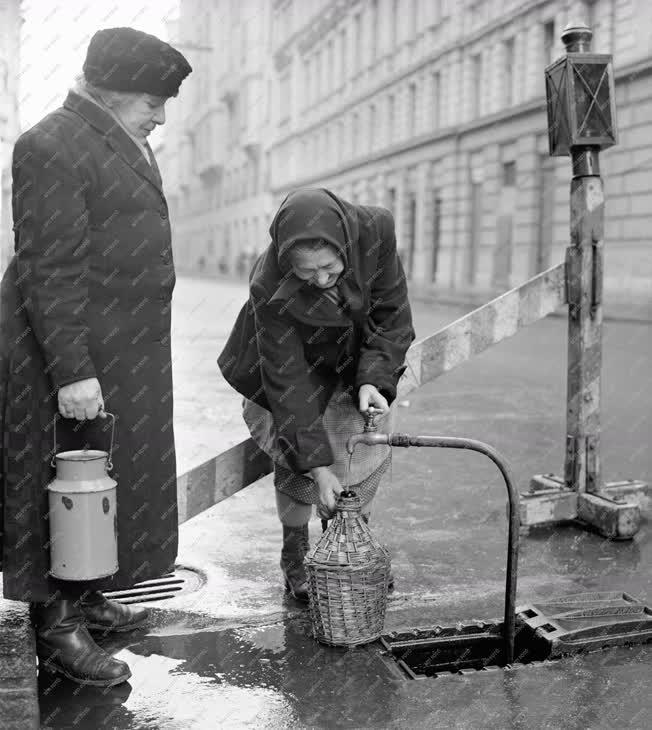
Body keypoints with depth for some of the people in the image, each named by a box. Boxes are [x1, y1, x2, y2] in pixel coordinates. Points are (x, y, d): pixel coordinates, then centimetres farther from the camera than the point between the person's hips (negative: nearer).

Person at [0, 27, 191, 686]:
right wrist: (72, 372, -24)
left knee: (109, 481, 16)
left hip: (124, 350, 10)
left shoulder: (118, 140, 15)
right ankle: (54, 627, 14)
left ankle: (85, 599, 32)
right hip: (71, 351, -10)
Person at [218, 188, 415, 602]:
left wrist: (373, 380, -31)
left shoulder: (375, 231, -30)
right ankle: (295, 553, 12)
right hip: (292, 363, -2)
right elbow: (288, 382, -32)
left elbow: (391, 315, -17)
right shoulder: (270, 290, -36)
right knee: (297, 463, -13)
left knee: (370, 450, -9)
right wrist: (318, 466, -33)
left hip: (354, 361, 3)